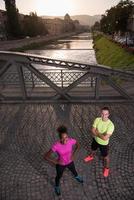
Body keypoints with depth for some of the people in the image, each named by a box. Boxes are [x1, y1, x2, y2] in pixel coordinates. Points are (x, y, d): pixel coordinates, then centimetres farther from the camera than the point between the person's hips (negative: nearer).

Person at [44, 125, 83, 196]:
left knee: (73, 171, 33)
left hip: (70, 162, 3)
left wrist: (73, 154, -10)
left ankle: (76, 176, 70)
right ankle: (57, 186, 60)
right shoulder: (56, 146, -36)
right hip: (60, 165, -3)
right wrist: (56, 162, -21)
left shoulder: (71, 140, -28)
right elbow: (46, 156, -27)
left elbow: (78, 145, -5)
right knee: (59, 176, 26)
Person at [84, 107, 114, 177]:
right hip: (95, 140, 4)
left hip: (104, 144, -4)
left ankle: (107, 168, 51)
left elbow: (105, 138, -35)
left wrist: (97, 133, -23)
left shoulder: (110, 125, -34)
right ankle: (92, 156, 67)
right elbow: (93, 131, -18)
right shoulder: (97, 119, -20)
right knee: (93, 149, 32)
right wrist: (101, 134, -30)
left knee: (105, 157, 21)